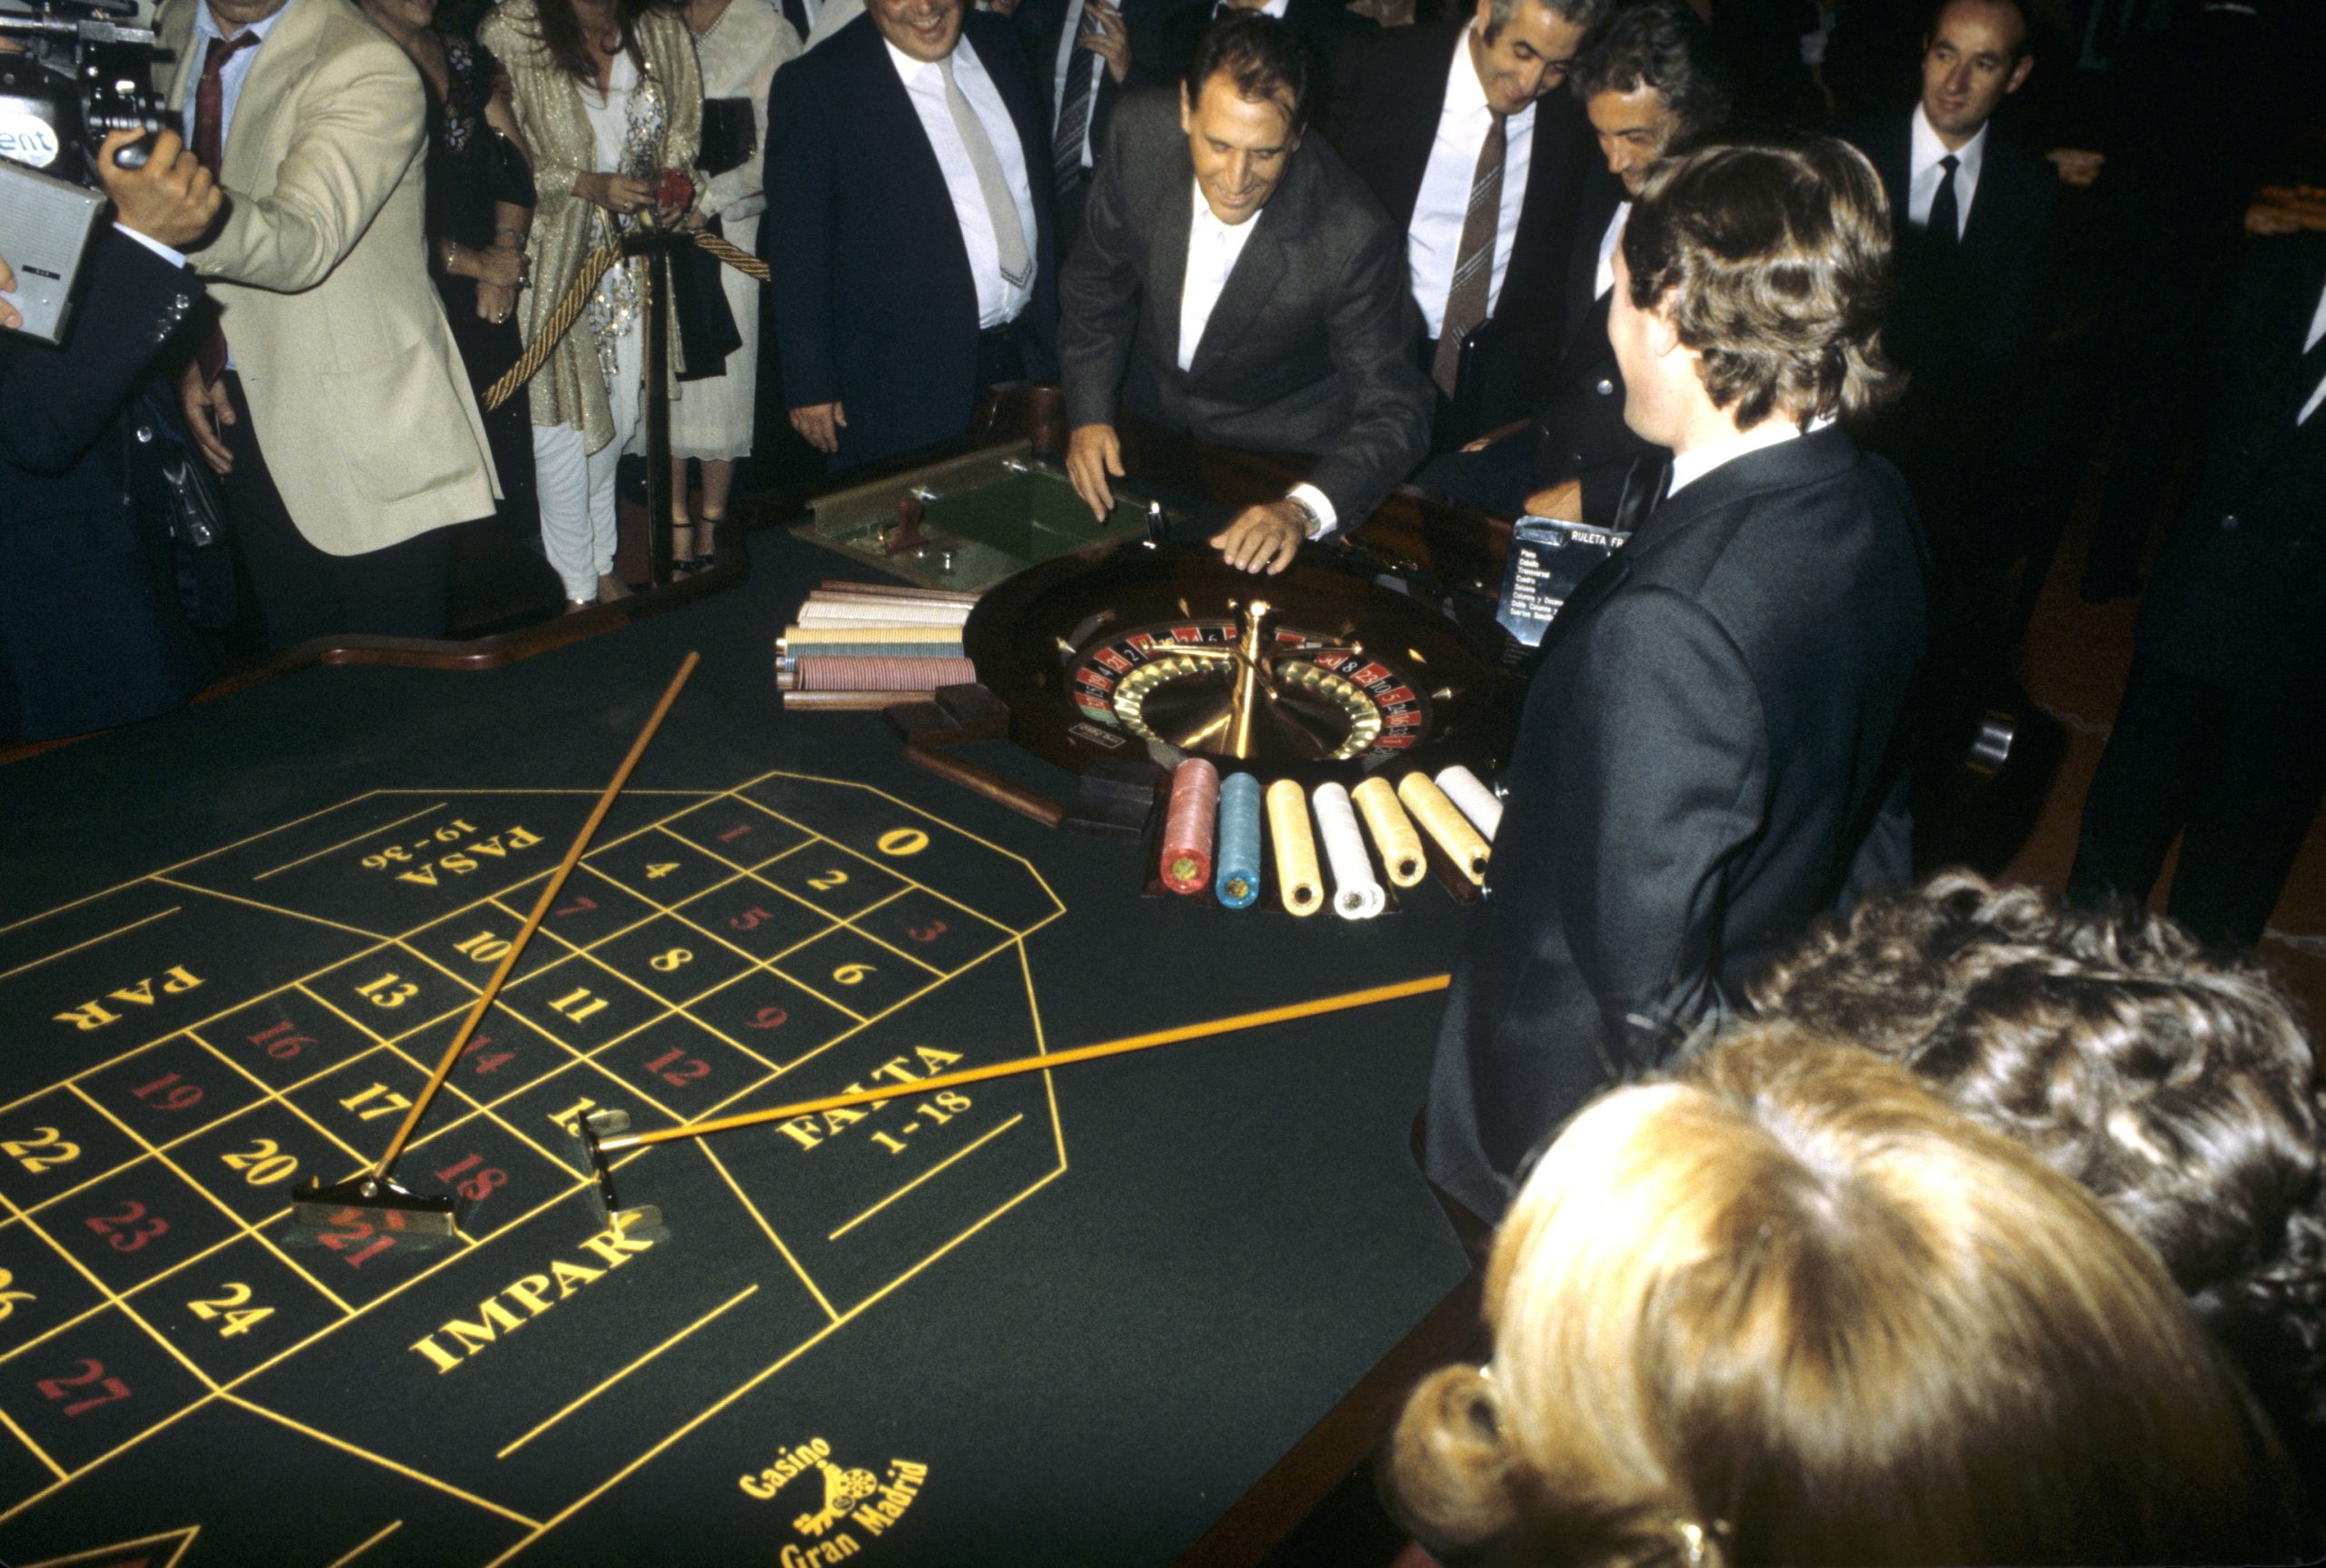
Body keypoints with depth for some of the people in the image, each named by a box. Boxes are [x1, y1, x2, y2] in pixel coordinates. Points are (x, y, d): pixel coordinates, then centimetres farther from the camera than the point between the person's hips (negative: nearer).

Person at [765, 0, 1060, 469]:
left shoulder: (997, 41, 5)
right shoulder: (815, 87, -13)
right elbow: (798, 249, -11)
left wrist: (1056, 317, 16)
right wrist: (810, 386, -12)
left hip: (1032, 354, 5)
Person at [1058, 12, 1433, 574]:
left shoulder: (1354, 237, -31)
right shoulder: (1140, 136, -20)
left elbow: (1394, 413, -26)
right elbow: (1099, 283, -2)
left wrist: (1303, 510, -44)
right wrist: (1089, 415, -13)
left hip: (1282, 454, -2)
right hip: (1149, 415, 2)